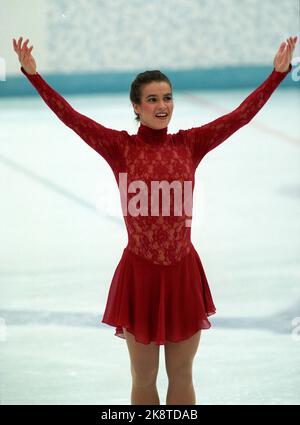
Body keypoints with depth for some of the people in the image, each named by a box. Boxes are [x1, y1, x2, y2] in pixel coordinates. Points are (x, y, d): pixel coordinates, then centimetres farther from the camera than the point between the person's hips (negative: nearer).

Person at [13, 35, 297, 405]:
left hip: (184, 273, 2)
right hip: (140, 274, -2)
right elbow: (70, 117, -13)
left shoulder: (190, 144, 1)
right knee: (143, 377, 10)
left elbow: (242, 115, -2)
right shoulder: (121, 147, -5)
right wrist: (33, 75, -22)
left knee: (182, 376, 11)